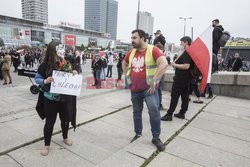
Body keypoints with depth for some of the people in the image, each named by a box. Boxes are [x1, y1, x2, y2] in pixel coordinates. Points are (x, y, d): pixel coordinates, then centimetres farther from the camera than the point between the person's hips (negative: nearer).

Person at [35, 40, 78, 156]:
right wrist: (45, 81, -24)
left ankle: (65, 138, 44)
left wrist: (74, 74, -13)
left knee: (66, 119, 18)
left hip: (65, 98, 4)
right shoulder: (45, 65, -12)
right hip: (50, 99, -3)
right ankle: (46, 145, 29)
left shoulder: (67, 64, -2)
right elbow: (37, 79, -4)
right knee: (50, 122, 8)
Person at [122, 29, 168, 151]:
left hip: (149, 88, -5)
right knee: (136, 113, 15)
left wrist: (154, 80, -26)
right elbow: (124, 63, 25)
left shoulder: (153, 50, -12)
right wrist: (128, 75, 13)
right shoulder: (131, 52, 7)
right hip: (135, 89, 6)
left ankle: (156, 138, 10)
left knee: (154, 111, -11)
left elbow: (164, 64, -25)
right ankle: (138, 134, 35)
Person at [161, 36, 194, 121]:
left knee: (174, 96, -6)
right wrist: (176, 62, 11)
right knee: (185, 95, 12)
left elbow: (186, 66, -27)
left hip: (181, 78, -10)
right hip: (187, 78, 10)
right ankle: (182, 113, 22)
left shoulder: (187, 52, -17)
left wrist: (175, 65, -16)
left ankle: (169, 115, -1)